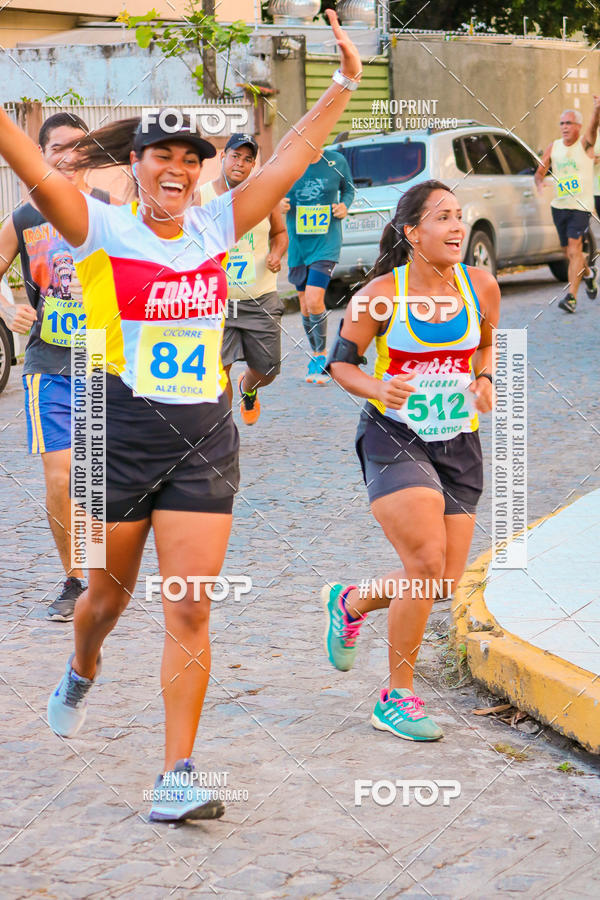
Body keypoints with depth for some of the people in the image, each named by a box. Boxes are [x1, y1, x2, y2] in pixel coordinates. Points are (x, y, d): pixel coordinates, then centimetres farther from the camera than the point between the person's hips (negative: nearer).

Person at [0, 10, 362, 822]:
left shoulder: (216, 226, 6)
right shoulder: (101, 231, -5)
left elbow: (291, 159, 7)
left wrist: (344, 84, 1)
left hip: (205, 442, 2)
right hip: (120, 437, -2)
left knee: (190, 612, -4)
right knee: (109, 593, 16)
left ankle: (177, 776, -1)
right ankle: (81, 675, 51)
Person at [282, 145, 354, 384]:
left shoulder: (337, 161, -3)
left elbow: (348, 189, 14)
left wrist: (344, 206, -6)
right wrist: (279, 204, -12)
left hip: (326, 241, -3)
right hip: (297, 241, 3)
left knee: (314, 301, -16)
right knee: (305, 305, 9)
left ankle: (321, 357, -2)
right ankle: (317, 355, 26)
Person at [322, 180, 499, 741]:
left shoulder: (480, 287, -1)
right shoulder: (382, 295, -11)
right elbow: (341, 362, -2)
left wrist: (484, 381, -2)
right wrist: (377, 389, -22)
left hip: (457, 443, 5)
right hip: (393, 437, -5)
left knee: (444, 583, 3)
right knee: (427, 564, -19)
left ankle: (349, 602, 34)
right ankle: (397, 699, -3)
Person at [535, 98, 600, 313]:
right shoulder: (553, 147, 8)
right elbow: (540, 171, 11)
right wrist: (540, 182, -13)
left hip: (581, 206, -5)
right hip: (559, 206, 5)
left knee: (574, 249, -17)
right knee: (569, 252, 14)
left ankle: (571, 296, -19)